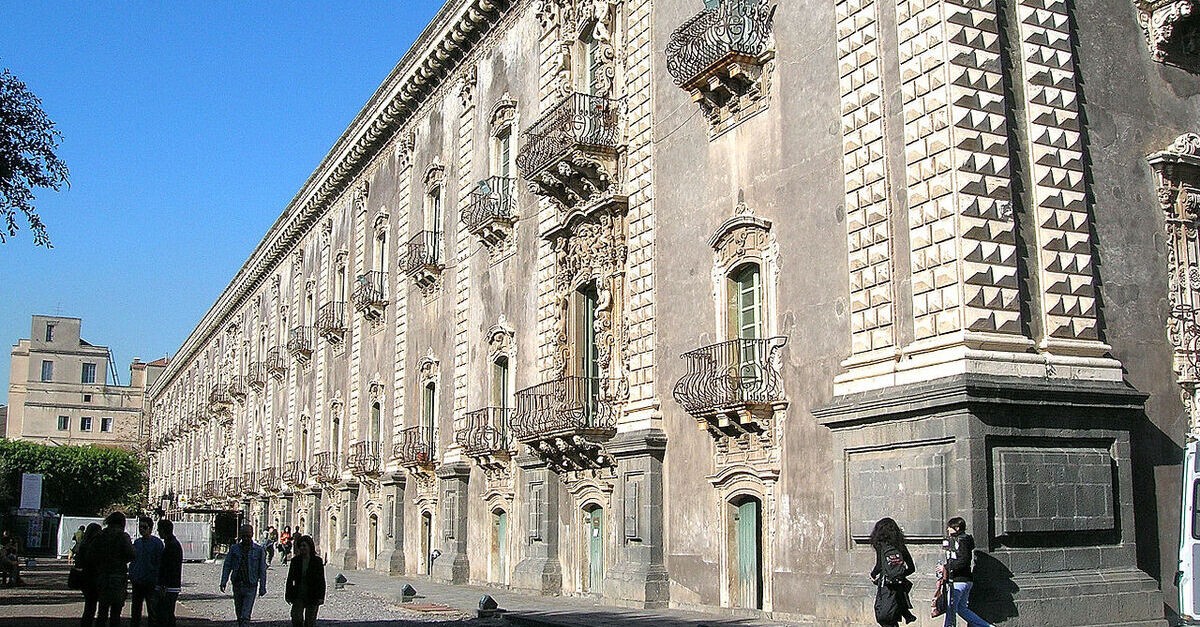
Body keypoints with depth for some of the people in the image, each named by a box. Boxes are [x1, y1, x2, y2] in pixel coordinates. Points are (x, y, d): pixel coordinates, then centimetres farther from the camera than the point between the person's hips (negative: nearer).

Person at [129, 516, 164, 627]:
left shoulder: (157, 543, -6)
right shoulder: (137, 542, 10)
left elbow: (159, 562, -7)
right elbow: (132, 560, 18)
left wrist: (157, 579, -11)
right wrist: (131, 575, 9)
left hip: (150, 583, -6)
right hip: (137, 582, 6)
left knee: (152, 611, 0)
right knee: (135, 609, 14)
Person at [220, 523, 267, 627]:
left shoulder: (259, 550, -2)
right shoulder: (234, 548, 4)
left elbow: (262, 570, 0)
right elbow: (227, 566, 5)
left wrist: (262, 587, -3)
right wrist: (223, 582, -5)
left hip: (250, 586, -3)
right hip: (237, 584, 3)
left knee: (245, 615, -11)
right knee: (238, 612, 14)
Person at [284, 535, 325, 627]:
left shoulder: (317, 561, -3)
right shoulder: (295, 561, 4)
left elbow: (321, 581, -3)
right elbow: (290, 579, 9)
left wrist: (321, 597, -9)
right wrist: (288, 594, 5)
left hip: (312, 596, -1)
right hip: (298, 596, 2)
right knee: (296, 619, -12)